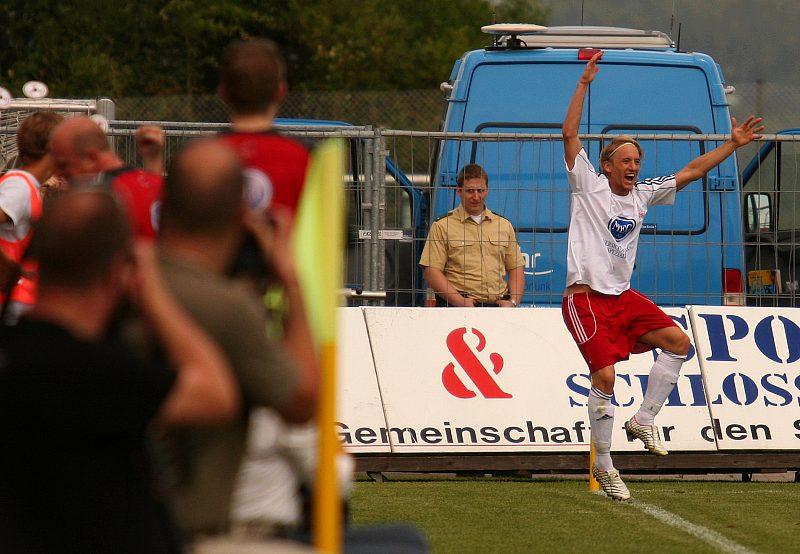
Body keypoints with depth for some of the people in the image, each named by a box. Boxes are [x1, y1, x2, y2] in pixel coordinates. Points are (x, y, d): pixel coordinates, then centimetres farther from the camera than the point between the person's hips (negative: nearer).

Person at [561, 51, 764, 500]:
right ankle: (603, 465, -4)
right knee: (605, 376, -16)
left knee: (678, 341, -8)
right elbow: (570, 134, -10)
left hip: (624, 296, 6)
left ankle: (644, 421, 2)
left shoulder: (642, 194, 12)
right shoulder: (589, 186, -2)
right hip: (586, 297, -6)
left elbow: (690, 173, 19)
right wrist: (584, 84, -15)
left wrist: (733, 145, 17)